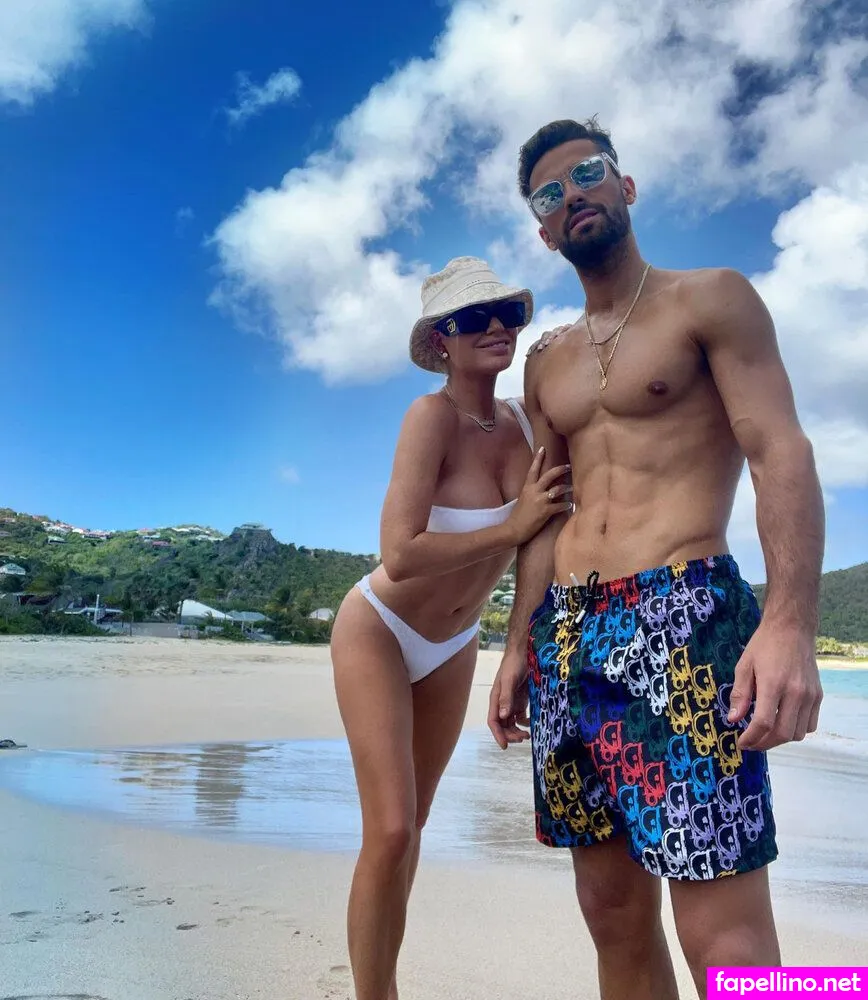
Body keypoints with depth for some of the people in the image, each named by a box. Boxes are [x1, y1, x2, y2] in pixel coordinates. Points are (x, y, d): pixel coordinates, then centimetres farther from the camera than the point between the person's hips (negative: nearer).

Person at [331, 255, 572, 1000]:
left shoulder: (526, 421, -8)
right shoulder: (433, 416, -26)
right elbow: (401, 555, -33)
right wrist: (512, 528, -26)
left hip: (452, 648, 6)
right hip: (380, 633, -6)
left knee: (413, 827, 18)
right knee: (390, 832, -11)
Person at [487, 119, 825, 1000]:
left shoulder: (711, 299, 5)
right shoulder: (546, 366, 21)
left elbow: (782, 455, -7)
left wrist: (790, 621, -21)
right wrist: (520, 647, 11)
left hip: (683, 621, -5)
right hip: (567, 638, 6)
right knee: (612, 912, 12)